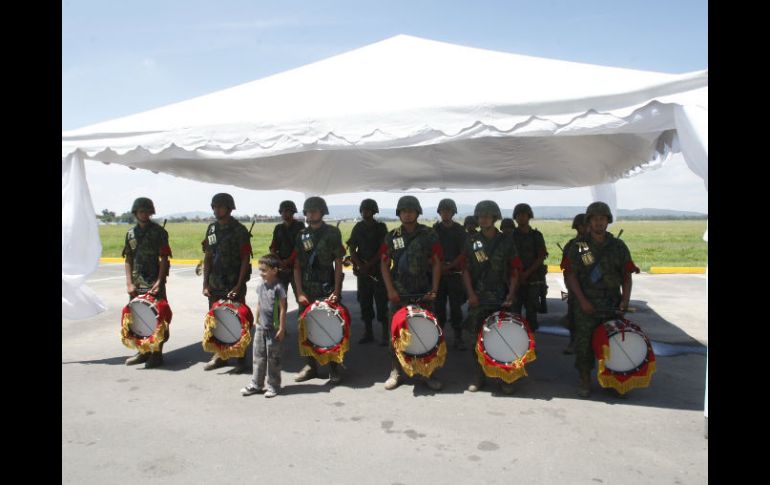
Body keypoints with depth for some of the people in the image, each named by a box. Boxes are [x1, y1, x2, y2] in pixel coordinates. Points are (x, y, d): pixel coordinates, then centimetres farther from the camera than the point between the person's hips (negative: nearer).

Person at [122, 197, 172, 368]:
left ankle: (157, 353, 9)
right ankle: (143, 351, 24)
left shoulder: (159, 232, -4)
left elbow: (164, 259, -7)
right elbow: (128, 260, 10)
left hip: (155, 284, -5)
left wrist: (158, 283, -15)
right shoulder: (130, 233, 9)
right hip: (136, 285, 5)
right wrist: (129, 283, 1)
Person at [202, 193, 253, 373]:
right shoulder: (211, 229, 9)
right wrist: (206, 284, 5)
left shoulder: (240, 230, -8)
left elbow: (245, 260, -10)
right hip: (215, 285, 6)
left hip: (234, 285, -5)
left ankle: (240, 358, 11)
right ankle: (219, 355, 25)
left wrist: (238, 286, -16)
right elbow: (208, 257, 11)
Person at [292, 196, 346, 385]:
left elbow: (338, 263, -3)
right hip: (307, 291, 4)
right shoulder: (302, 235, 9)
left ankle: (334, 368, 11)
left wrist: (336, 291, -10)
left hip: (327, 290, -4)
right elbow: (297, 266, 7)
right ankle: (310, 366, 22)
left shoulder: (332, 233, 0)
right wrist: (300, 292, -2)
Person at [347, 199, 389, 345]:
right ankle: (368, 333, 17)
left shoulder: (381, 227, -1)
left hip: (379, 270, -3)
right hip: (362, 271, 3)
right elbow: (352, 249, 5)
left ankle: (385, 334, 2)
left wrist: (369, 265, -16)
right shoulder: (358, 228, 8)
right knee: (364, 301, 7)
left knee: (381, 302, -4)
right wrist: (360, 265, -12)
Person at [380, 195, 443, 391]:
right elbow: (384, 264, 6)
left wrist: (434, 289, -7)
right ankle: (396, 373, 17)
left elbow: (436, 263, 1)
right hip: (398, 294, 1)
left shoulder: (429, 235, 2)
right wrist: (390, 289, -4)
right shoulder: (392, 236, 6)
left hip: (423, 293, -1)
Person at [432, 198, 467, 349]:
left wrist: (449, 266, -13)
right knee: (439, 306, 4)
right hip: (438, 273, 1)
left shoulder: (459, 230, 4)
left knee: (456, 306, -1)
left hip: (455, 273, -1)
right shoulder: (434, 229, 8)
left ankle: (458, 337, 4)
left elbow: (463, 253, -1)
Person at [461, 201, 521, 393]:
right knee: (477, 339, 5)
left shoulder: (506, 241, 4)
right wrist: (471, 294, -6)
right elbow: (466, 270, 5)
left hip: (501, 299, -1)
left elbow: (514, 271, 4)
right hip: (478, 299, 1)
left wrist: (511, 294, -7)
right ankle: (478, 376, 17)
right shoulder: (472, 242, 6)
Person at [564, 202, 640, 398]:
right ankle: (585, 380, 14)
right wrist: (582, 300, -12)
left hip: (613, 306, 2)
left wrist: (625, 300, -5)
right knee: (584, 343, 1)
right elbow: (571, 275, -4)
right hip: (586, 305, -2)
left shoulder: (618, 246, 6)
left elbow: (626, 276, 7)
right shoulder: (579, 247, 0)